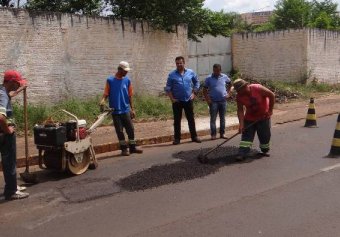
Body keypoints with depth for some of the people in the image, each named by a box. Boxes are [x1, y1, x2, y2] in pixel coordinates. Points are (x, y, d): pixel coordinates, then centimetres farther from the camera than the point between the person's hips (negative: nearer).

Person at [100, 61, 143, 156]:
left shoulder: (127, 80, 5)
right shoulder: (110, 80, -2)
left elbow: (129, 96, 8)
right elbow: (106, 94, -1)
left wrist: (132, 109, 7)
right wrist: (103, 100, -23)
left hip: (126, 110, 2)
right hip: (115, 111, -2)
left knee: (130, 129, 4)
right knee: (119, 131, 4)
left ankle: (132, 147, 16)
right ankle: (124, 148, 14)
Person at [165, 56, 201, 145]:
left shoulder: (191, 72, 3)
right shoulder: (172, 75, -3)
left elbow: (197, 83, 14)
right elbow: (168, 88, -1)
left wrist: (193, 93, 5)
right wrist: (172, 98, -7)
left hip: (188, 100, 2)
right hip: (177, 101, -1)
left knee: (191, 119, 7)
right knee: (177, 120, 4)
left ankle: (194, 136, 17)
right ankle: (177, 138, 12)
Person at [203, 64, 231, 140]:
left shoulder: (224, 77, 4)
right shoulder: (209, 79, -3)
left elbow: (230, 83, 23)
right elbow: (204, 90, 1)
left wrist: (228, 92, 11)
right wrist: (207, 99, -8)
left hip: (223, 101, 3)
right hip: (213, 101, -3)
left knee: (222, 118, 9)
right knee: (213, 119, -2)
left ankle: (222, 133, 18)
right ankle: (213, 134, 3)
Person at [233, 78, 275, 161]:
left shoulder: (258, 88, -25)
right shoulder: (239, 96, -15)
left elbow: (272, 95, -17)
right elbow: (240, 110, -14)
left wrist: (270, 110, -14)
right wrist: (241, 124, -23)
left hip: (263, 116, -2)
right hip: (249, 118, 2)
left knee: (265, 135, 6)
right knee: (246, 135, -4)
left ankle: (265, 150, 28)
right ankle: (242, 154, -7)